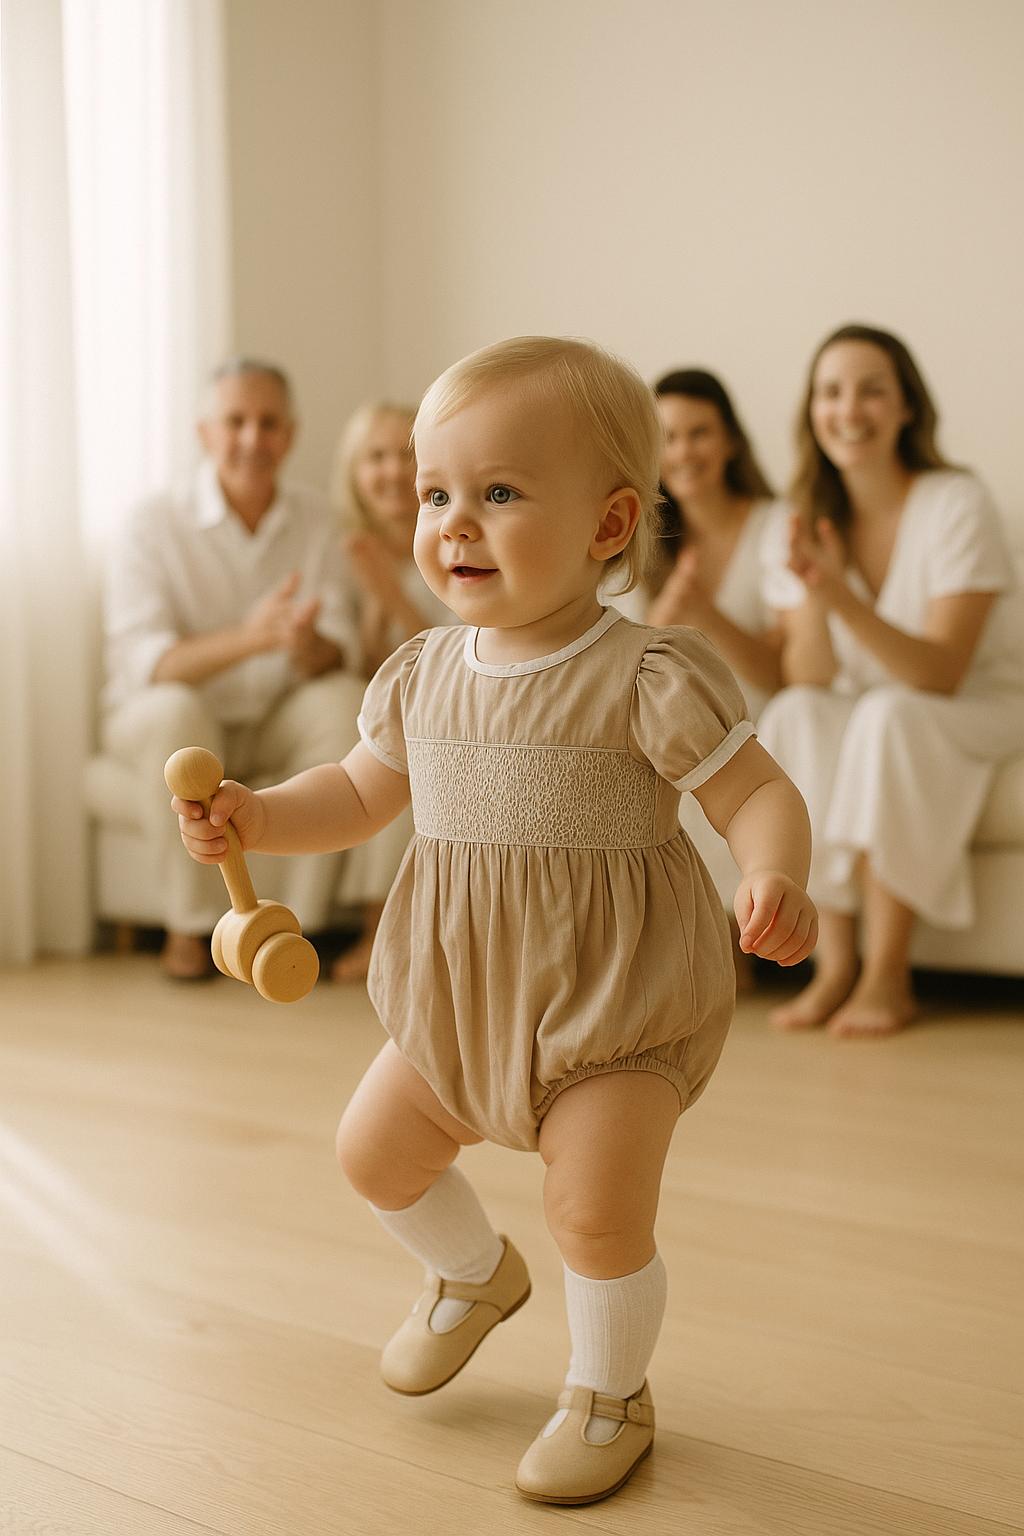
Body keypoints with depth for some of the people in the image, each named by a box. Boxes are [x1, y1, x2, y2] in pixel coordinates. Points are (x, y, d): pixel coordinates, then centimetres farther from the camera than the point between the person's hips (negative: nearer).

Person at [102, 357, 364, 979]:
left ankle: (302, 920, -17)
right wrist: (246, 639, -43)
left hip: (272, 726, 3)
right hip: (154, 716, -3)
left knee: (347, 702, -27)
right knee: (177, 712, -36)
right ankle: (191, 925, -19)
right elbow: (142, 665, -25)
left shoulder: (316, 520, -4)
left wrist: (307, 643, -38)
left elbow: (338, 653, -11)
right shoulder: (153, 525, -15)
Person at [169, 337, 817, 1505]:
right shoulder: (421, 675, 1)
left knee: (596, 1210, -13)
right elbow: (361, 793, 14)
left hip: (616, 996, -6)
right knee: (375, 1149, 14)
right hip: (460, 992, 6)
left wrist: (774, 879, -35)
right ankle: (475, 1278, 46)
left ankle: (610, 1393, 18)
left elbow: (756, 795, -14)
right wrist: (251, 817, -1)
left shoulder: (651, 679, -17)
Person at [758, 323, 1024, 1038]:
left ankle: (888, 977, -26)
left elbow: (940, 674, -25)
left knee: (888, 716, -34)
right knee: (792, 716, -26)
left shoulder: (957, 506, -18)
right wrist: (813, 595, -32)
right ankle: (835, 960, -22)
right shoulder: (804, 523, -5)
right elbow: (811, 680, -13)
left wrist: (844, 600, -38)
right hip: (867, 721, 4)